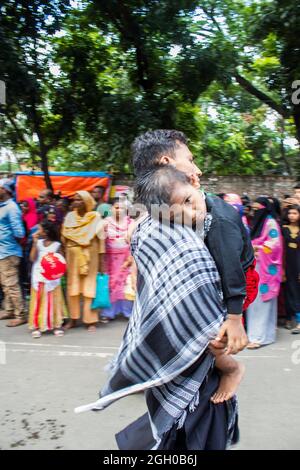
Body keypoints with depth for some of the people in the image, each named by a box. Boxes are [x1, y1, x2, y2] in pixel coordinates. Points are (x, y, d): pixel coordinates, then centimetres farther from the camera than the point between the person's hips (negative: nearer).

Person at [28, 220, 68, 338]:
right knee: (38, 302, 5)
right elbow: (32, 258, -6)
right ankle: (36, 326, 12)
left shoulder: (57, 245, -5)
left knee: (53, 302, 6)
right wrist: (35, 242, -9)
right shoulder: (38, 243, 3)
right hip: (38, 278, 2)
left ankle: (56, 325, 16)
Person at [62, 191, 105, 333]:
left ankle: (91, 321, 6)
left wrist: (101, 260, -8)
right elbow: (64, 238, 6)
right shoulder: (70, 216, 5)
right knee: (72, 286, 6)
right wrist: (64, 257, 1)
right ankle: (73, 319, 17)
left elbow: (100, 239, -5)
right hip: (72, 255, 3)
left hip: (89, 256, -3)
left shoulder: (95, 217, -4)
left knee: (89, 287, 0)